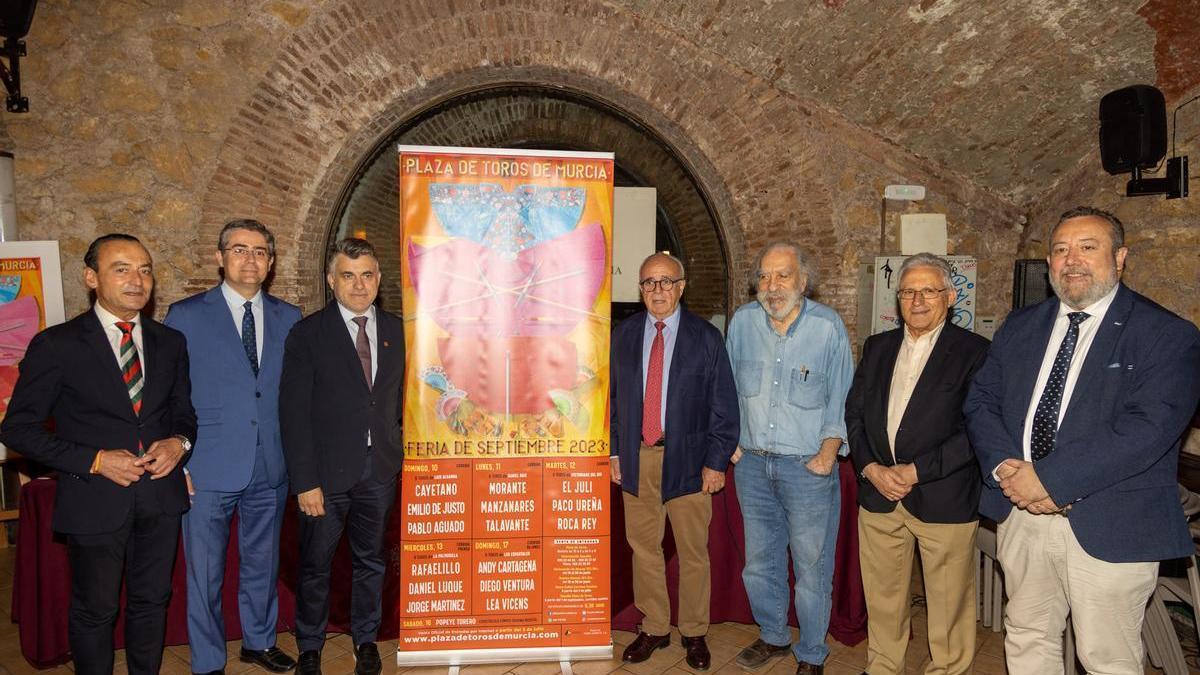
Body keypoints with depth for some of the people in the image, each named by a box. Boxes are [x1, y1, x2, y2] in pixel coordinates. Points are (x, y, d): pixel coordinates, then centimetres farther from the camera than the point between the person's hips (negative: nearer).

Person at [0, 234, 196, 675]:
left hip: (161, 493, 4)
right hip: (95, 501, -4)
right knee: (94, 612, 12)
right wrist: (95, 460, -17)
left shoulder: (170, 342, 5)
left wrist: (179, 441, -9)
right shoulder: (56, 345, -9)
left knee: (152, 602, 18)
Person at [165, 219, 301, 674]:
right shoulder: (185, 315, -3)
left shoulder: (288, 319, 6)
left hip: (270, 467, 3)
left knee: (262, 562, 18)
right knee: (204, 572, 8)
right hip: (209, 467, -3)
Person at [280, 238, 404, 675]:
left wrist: (395, 455, 0)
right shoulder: (308, 334, -7)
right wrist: (305, 482, -14)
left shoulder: (395, 331, 3)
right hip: (328, 473, -3)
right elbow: (294, 412, -10)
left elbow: (398, 397, 8)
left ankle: (365, 638, 36)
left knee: (370, 560, 17)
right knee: (315, 565, 11)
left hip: (380, 471, 3)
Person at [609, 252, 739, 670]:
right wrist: (614, 451, 4)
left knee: (693, 552, 9)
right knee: (643, 548, 12)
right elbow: (612, 397, 9)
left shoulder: (706, 337, -2)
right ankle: (654, 628, 28)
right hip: (636, 459, 3)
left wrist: (716, 461, -7)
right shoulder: (622, 335, 6)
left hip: (687, 460, -2)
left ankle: (694, 632, 26)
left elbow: (724, 405, -2)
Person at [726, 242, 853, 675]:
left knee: (812, 568, 5)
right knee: (759, 562, 15)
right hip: (752, 462, 3)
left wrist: (828, 452, -9)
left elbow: (841, 398, -1)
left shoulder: (828, 326, -7)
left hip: (808, 466, -3)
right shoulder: (743, 321, 1)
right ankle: (773, 635, 36)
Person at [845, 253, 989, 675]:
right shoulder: (878, 347, 10)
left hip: (943, 498, -4)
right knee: (882, 598, 17)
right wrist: (871, 468, -6)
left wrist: (915, 471, -16)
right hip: (878, 494, 5)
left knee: (948, 605, 8)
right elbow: (854, 411, 9)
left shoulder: (974, 352, -6)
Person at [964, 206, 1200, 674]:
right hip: (1019, 513, 5)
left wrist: (1051, 479, -22)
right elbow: (980, 401, 6)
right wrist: (1004, 467, -12)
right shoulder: (1020, 327, 10)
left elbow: (1148, 428, -19)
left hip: (1110, 529, -5)